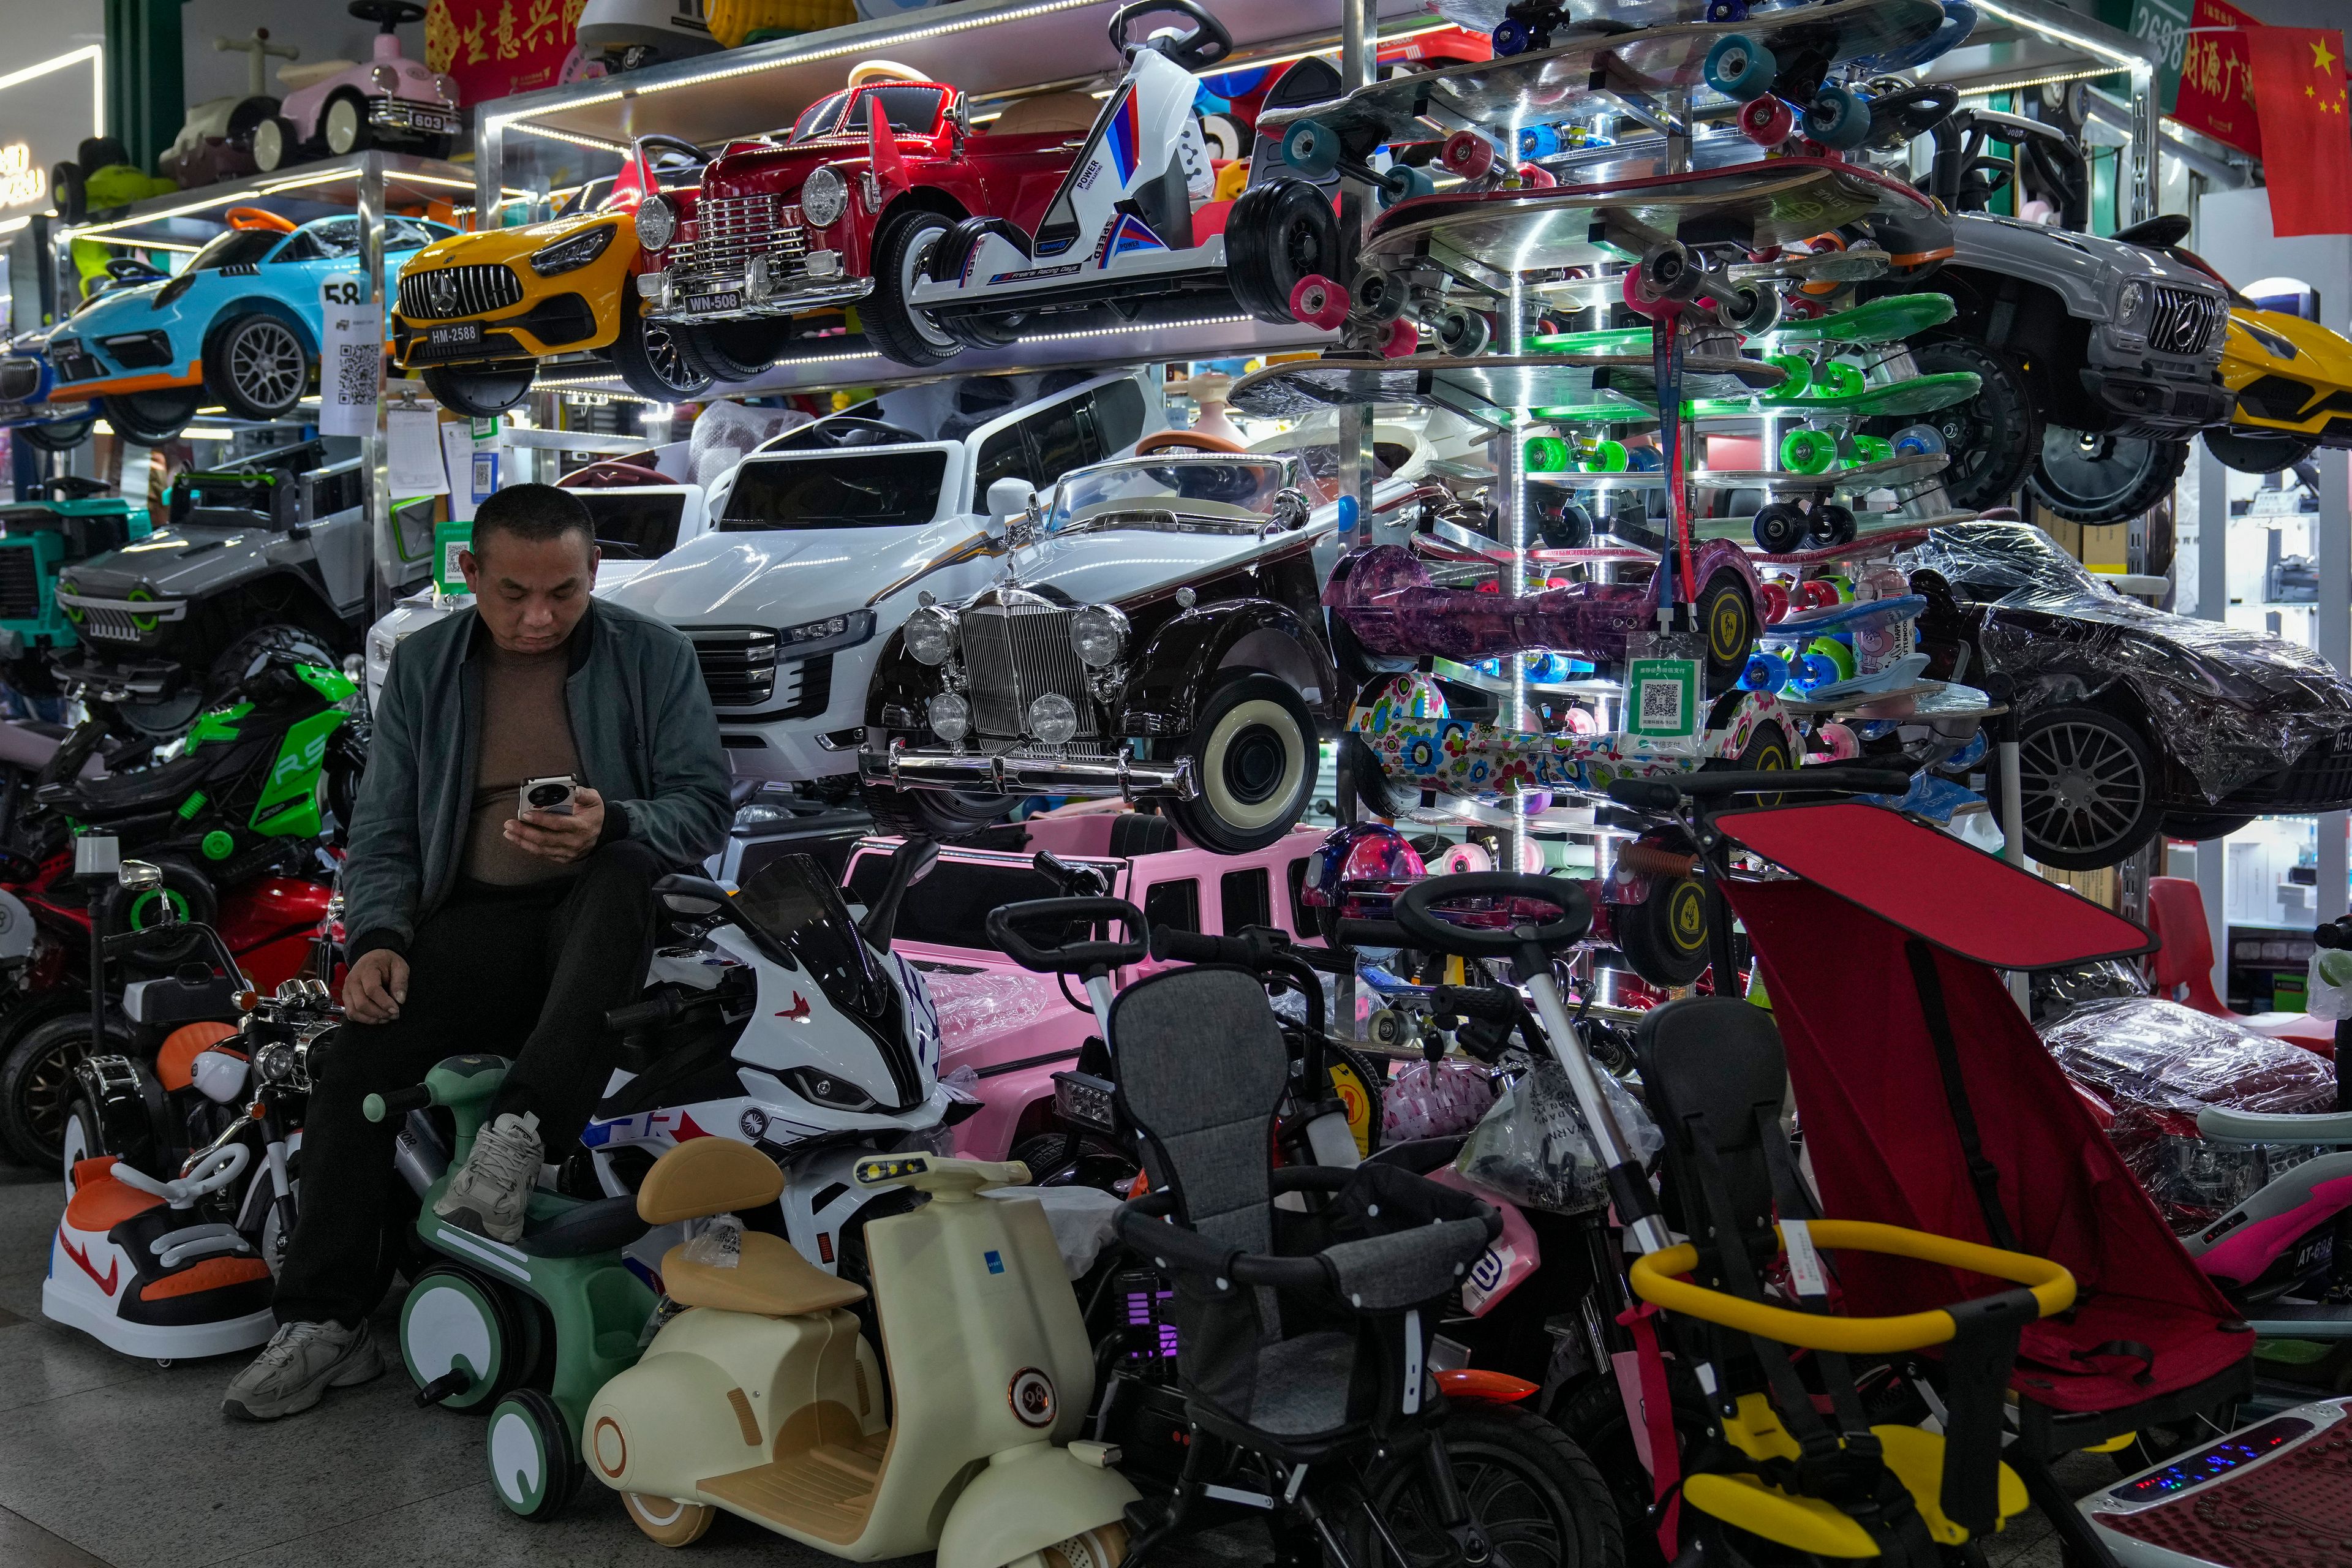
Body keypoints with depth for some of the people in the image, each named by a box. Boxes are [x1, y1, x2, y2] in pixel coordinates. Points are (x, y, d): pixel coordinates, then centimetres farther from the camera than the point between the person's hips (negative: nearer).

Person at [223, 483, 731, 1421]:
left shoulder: (655, 658, 2)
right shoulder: (423, 668, 9)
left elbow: (704, 806, -4)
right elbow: (384, 829, 10)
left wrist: (613, 823, -26)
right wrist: (379, 936, -10)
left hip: (607, 904, -2)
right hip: (478, 914, 2)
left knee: (621, 877, -39)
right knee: (358, 1060, -23)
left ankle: (519, 1131, -44)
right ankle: (324, 1322, -14)